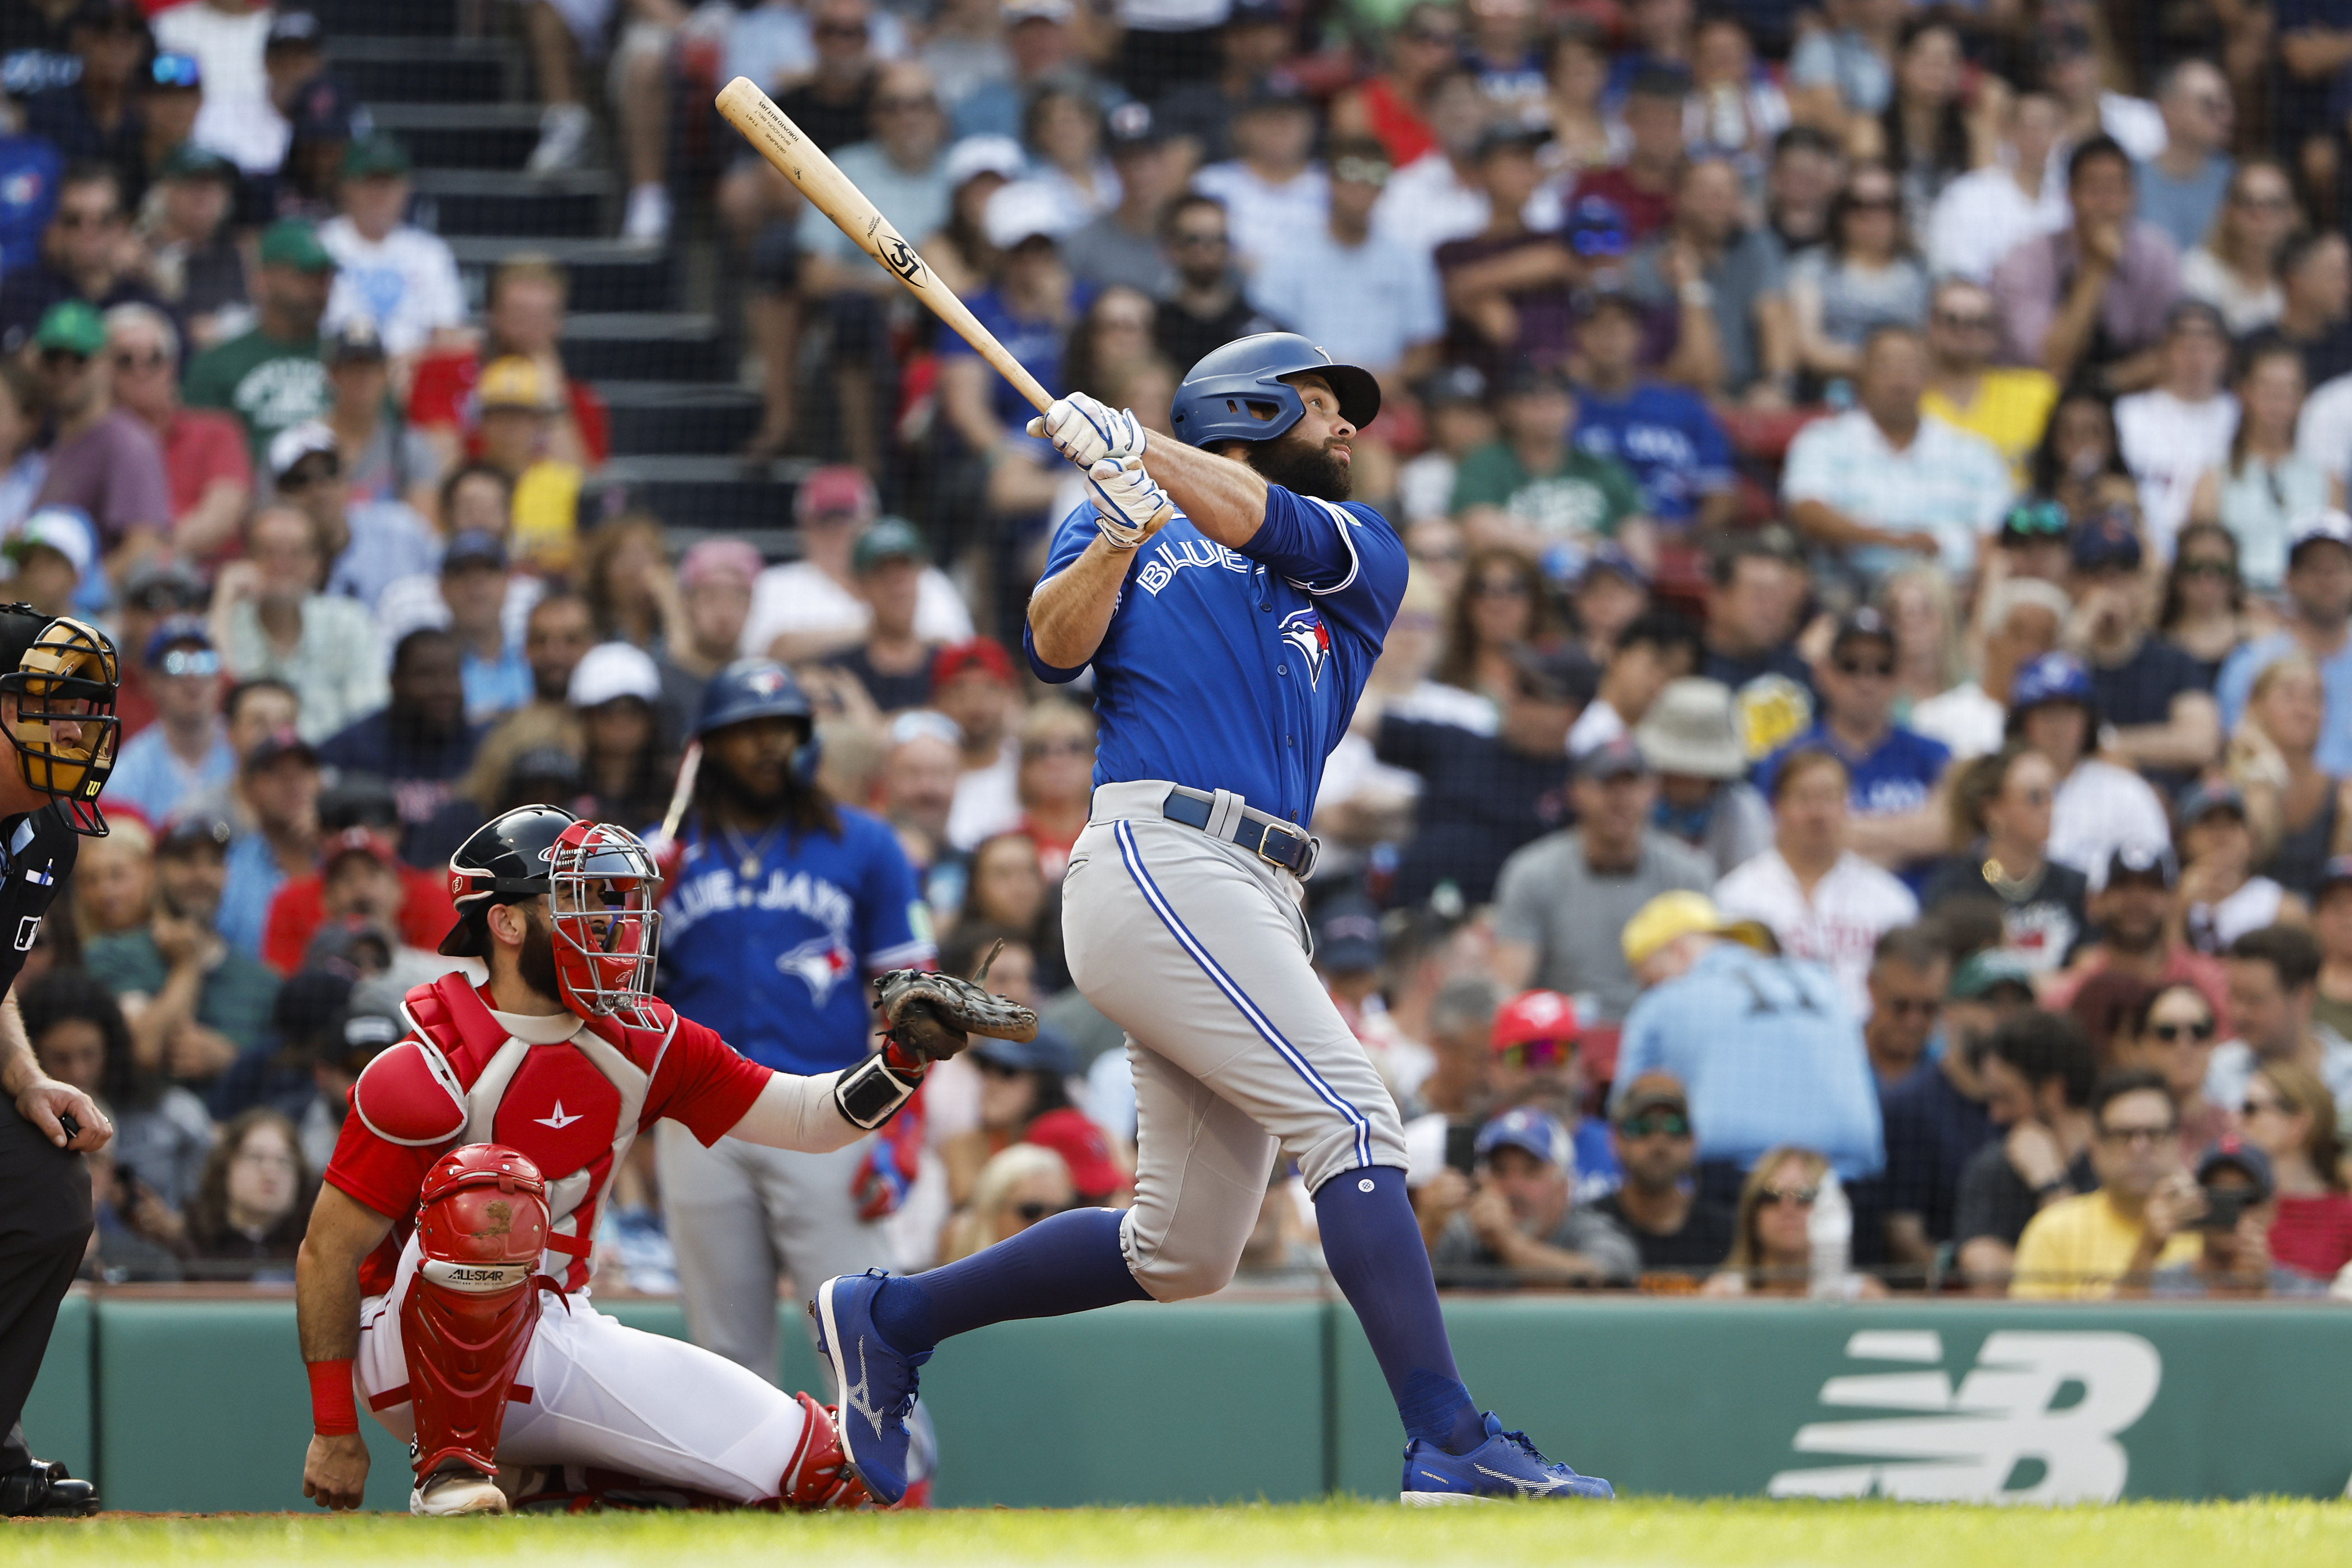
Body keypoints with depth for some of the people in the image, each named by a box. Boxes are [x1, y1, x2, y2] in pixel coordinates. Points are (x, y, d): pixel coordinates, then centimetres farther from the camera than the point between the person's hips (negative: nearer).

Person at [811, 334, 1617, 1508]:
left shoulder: (1361, 554, 23)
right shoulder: (1122, 527, 15)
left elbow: (1264, 523, 2)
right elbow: (1055, 646, -2)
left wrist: (1133, 446, -10)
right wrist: (1118, 530, -18)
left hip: (1256, 907, 6)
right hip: (1157, 863, -6)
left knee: (1182, 1254, 6)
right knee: (1354, 1123, -17)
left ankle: (890, 1320, 20)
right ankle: (1452, 1446, -23)